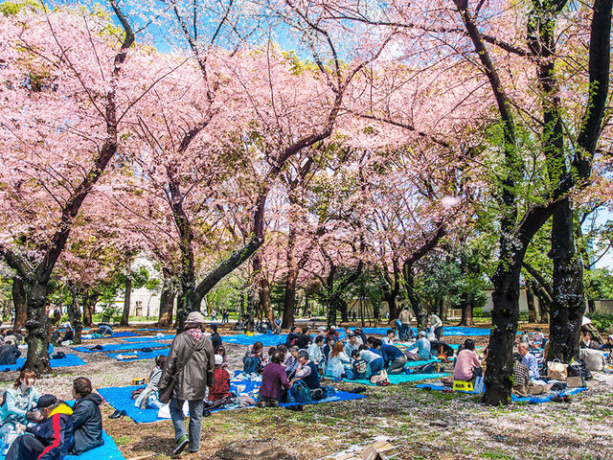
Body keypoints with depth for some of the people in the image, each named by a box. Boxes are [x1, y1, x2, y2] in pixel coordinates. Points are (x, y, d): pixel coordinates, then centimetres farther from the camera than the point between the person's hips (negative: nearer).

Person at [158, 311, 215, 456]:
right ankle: (194, 445, 21)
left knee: (175, 409, 16)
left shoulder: (179, 339, -9)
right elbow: (211, 366, 8)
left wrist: (163, 383, -1)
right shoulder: (206, 341, 0)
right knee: (196, 415, 13)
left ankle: (182, 436, -2)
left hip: (181, 382, -2)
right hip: (199, 384, 3)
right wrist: (210, 383, 22)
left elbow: (170, 362, -8)